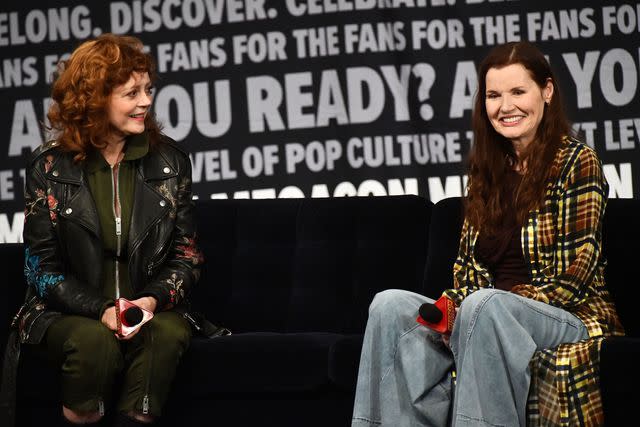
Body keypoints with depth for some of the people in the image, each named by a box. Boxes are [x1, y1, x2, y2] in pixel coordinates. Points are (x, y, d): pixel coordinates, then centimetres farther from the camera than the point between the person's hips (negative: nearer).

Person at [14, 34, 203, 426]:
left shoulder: (170, 161, 5)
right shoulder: (50, 168, -2)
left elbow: (185, 254, 7)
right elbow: (42, 266, -2)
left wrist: (154, 299, -14)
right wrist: (100, 309, -18)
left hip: (151, 307, 2)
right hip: (68, 312, -2)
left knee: (167, 334, -33)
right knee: (95, 341, -36)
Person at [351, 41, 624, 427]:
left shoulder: (577, 162, -2)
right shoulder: (488, 168, 17)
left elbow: (577, 276, -10)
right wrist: (448, 308, -6)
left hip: (572, 318, -6)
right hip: (481, 316, 6)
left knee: (485, 306, -37)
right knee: (391, 305, -19)